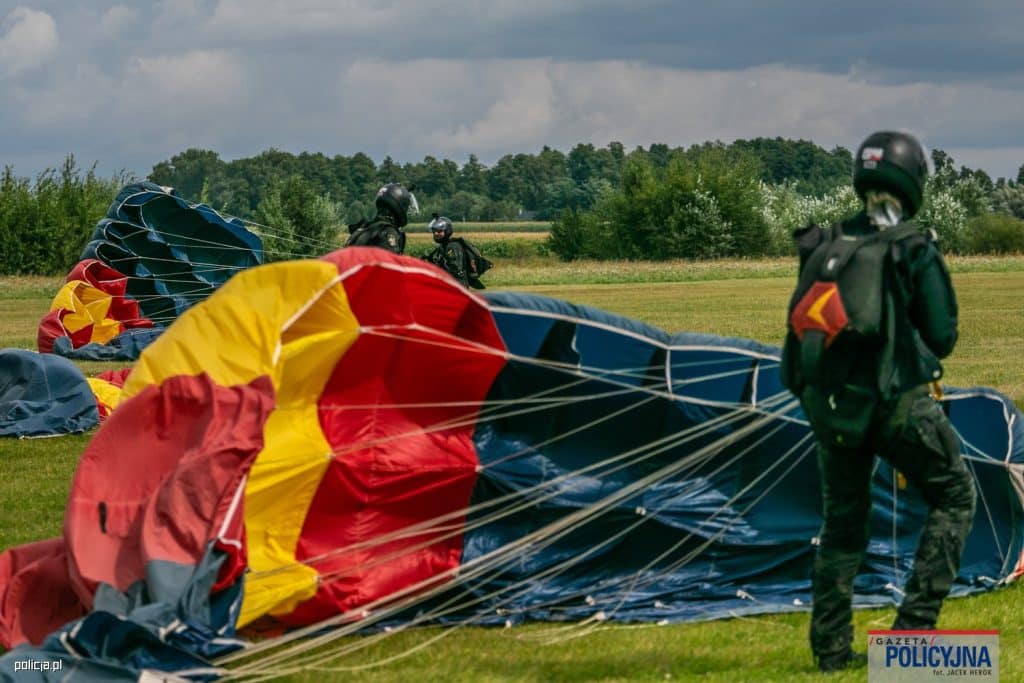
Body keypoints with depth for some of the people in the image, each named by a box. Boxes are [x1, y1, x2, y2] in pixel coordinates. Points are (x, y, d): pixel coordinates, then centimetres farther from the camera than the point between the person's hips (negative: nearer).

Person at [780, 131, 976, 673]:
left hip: (829, 405, 5)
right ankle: (915, 620, 3)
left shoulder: (822, 248, 4)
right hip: (897, 403, -5)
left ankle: (831, 649, 14)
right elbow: (942, 337, -9)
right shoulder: (914, 250, -10)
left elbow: (801, 330, 8)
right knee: (954, 497, 14)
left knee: (842, 525, 18)